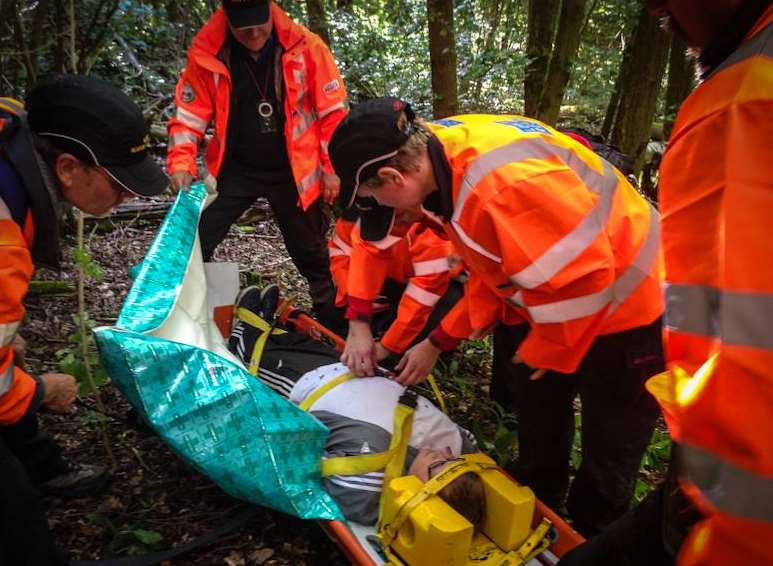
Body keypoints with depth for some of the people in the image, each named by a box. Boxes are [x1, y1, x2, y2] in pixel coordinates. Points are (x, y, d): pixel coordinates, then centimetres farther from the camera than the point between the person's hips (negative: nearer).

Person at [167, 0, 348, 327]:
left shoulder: (306, 47, -13)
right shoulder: (206, 52, -11)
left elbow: (333, 110, -6)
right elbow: (190, 114, -5)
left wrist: (332, 168, -5)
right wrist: (181, 164, -19)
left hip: (292, 172, -1)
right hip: (234, 169, 1)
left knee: (311, 252, 14)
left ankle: (333, 316, 36)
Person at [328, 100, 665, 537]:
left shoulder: (502, 182, -39)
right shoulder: (440, 149, -7)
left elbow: (585, 274, -32)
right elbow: (491, 266, 3)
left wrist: (544, 349, -15)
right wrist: (438, 341, 5)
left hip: (622, 305, -9)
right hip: (550, 297, 9)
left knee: (610, 442, 10)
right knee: (536, 406, 23)